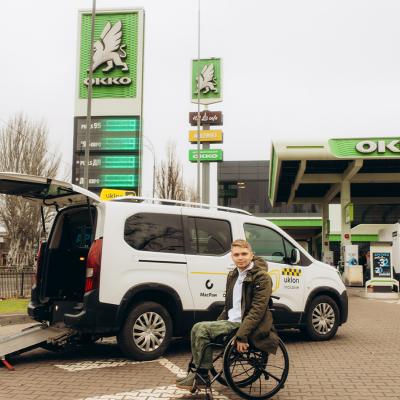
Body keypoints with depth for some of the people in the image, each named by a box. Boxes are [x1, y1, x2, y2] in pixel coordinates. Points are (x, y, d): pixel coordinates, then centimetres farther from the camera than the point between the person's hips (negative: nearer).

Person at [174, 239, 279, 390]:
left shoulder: (261, 277, -13)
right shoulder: (233, 275, 14)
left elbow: (257, 310, -20)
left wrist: (241, 335, -27)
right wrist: (218, 323, 12)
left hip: (243, 324, -8)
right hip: (231, 322, 9)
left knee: (203, 329, -20)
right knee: (197, 328, -4)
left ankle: (202, 377, -8)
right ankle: (197, 372, 6)